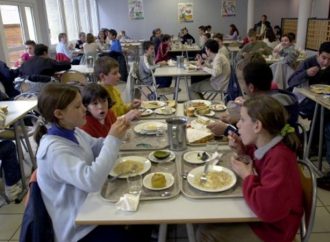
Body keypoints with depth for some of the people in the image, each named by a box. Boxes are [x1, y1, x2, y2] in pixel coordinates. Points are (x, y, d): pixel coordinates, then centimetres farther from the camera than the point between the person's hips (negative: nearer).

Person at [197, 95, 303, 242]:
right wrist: (243, 149, -4)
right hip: (263, 216, 8)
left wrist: (247, 176, -25)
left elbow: (267, 209, -41)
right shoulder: (268, 146, -6)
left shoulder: (279, 159, -33)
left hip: (272, 230, -8)